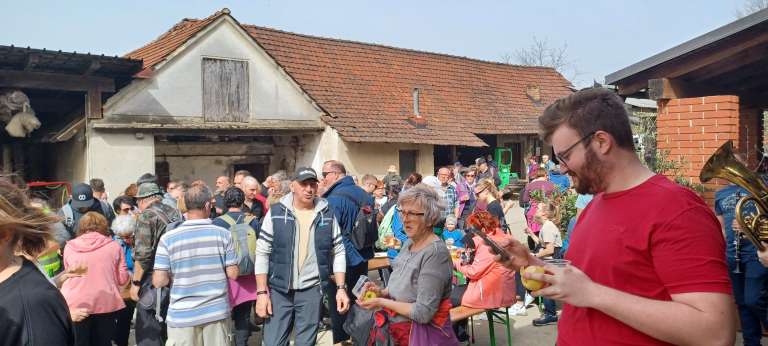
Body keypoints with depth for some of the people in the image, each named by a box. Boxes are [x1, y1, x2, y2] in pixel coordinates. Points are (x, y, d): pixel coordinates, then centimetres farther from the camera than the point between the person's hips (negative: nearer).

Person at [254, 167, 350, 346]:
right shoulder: (276, 212, -4)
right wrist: (261, 292, -6)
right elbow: (262, 253, -2)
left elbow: (338, 252, 5)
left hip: (312, 290, 1)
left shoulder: (327, 214, 1)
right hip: (279, 289, -1)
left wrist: (341, 288, -2)